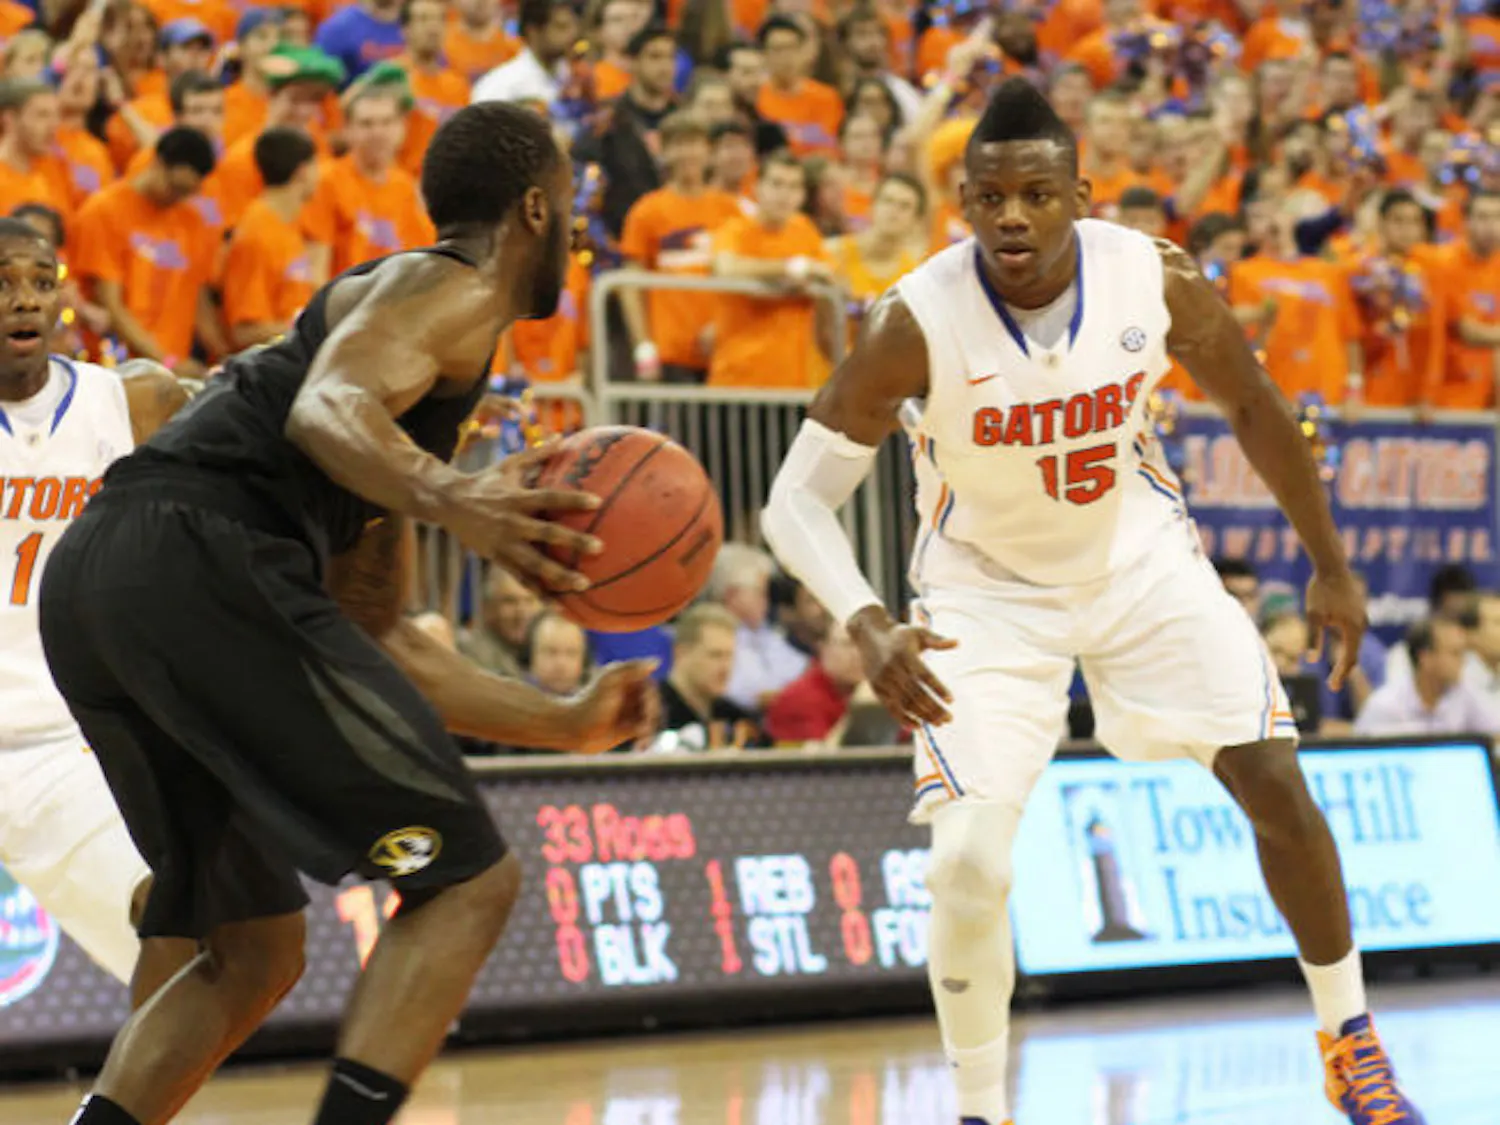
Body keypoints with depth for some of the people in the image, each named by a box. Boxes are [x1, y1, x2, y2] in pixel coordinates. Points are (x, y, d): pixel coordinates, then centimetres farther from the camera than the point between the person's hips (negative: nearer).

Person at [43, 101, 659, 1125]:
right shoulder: (452, 287, 6)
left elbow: (378, 638, 33)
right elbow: (325, 411, -17)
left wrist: (566, 724, 33)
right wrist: (451, 501, -33)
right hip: (201, 557, -10)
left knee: (254, 954, 20)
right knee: (468, 879, -4)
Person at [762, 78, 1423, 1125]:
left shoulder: (1160, 280, -20)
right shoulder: (917, 324, -29)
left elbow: (1254, 408, 0)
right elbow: (797, 499, -27)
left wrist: (1331, 565, 6)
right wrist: (869, 627, -46)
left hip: (1141, 557, 3)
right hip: (990, 589, -2)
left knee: (1277, 785, 0)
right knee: (968, 862, -17)